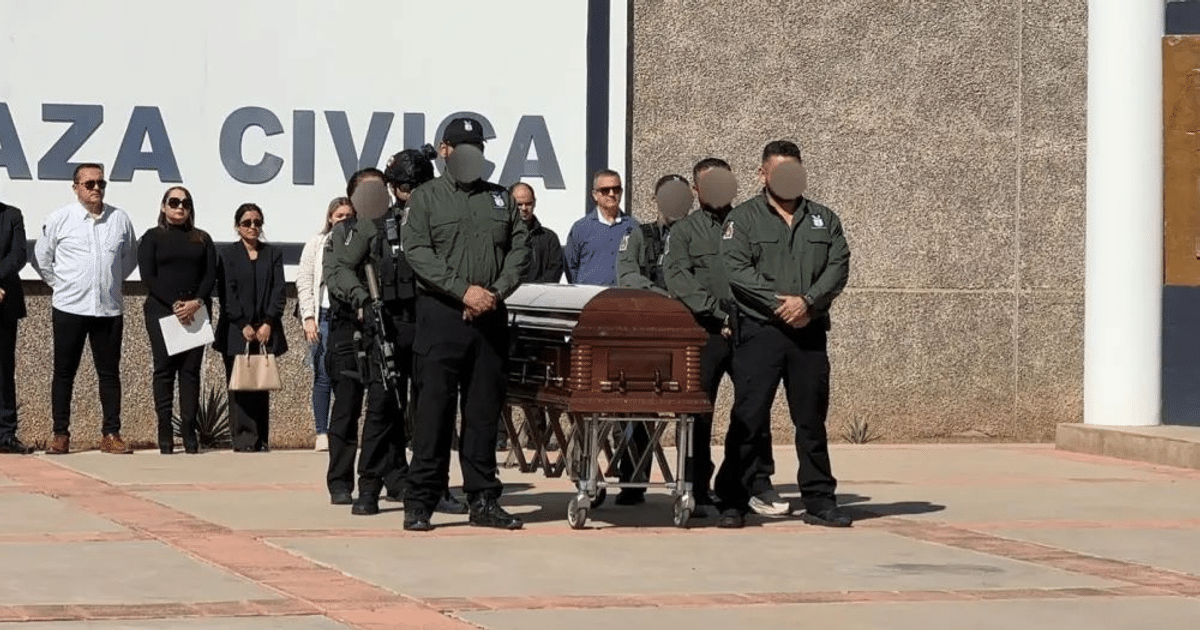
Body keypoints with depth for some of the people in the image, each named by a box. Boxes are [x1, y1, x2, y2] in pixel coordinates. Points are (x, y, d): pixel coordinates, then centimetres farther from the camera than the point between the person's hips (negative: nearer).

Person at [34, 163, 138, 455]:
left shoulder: (120, 219, 5)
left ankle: (111, 435, 9)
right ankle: (60, 435, 7)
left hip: (109, 309, 2)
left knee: (109, 373, 4)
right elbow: (41, 257, 8)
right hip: (69, 309, -2)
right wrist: (60, 284, 6)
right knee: (64, 373, 2)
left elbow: (130, 256, 19)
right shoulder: (59, 219, -1)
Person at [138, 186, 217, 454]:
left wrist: (197, 302, -12)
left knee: (191, 369, -2)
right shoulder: (152, 238, 8)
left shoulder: (202, 239, 15)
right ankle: (165, 434, -5)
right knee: (164, 368, -5)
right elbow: (148, 277, -1)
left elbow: (211, 275, 6)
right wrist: (174, 304, -12)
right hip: (161, 310, -2)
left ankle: (189, 432, -3)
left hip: (196, 312, 2)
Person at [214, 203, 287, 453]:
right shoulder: (227, 254, 6)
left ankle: (261, 440, 0)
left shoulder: (273, 254, 14)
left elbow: (278, 291, 6)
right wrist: (243, 325, -9)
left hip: (266, 331, 2)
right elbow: (226, 292, -1)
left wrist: (268, 324, -6)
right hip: (236, 331, -2)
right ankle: (245, 439, -11)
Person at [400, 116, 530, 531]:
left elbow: (520, 248, 9)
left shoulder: (500, 199, 17)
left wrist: (497, 292, -8)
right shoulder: (426, 199, 5)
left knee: (485, 411, 6)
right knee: (434, 409, -5)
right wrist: (464, 290, -16)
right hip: (441, 315, -4)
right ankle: (420, 503, -2)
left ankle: (483, 500, 11)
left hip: (490, 319, 4)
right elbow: (418, 252, -7)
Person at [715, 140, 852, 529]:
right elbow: (735, 270, -7)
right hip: (758, 332, -3)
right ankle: (733, 503, -1)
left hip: (809, 332, 3)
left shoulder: (824, 220, 16)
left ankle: (819, 501, 12)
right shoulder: (743, 219, 6)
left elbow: (839, 266, 4)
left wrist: (808, 301, -12)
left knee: (812, 419, 6)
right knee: (748, 418, -5)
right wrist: (780, 303, -15)